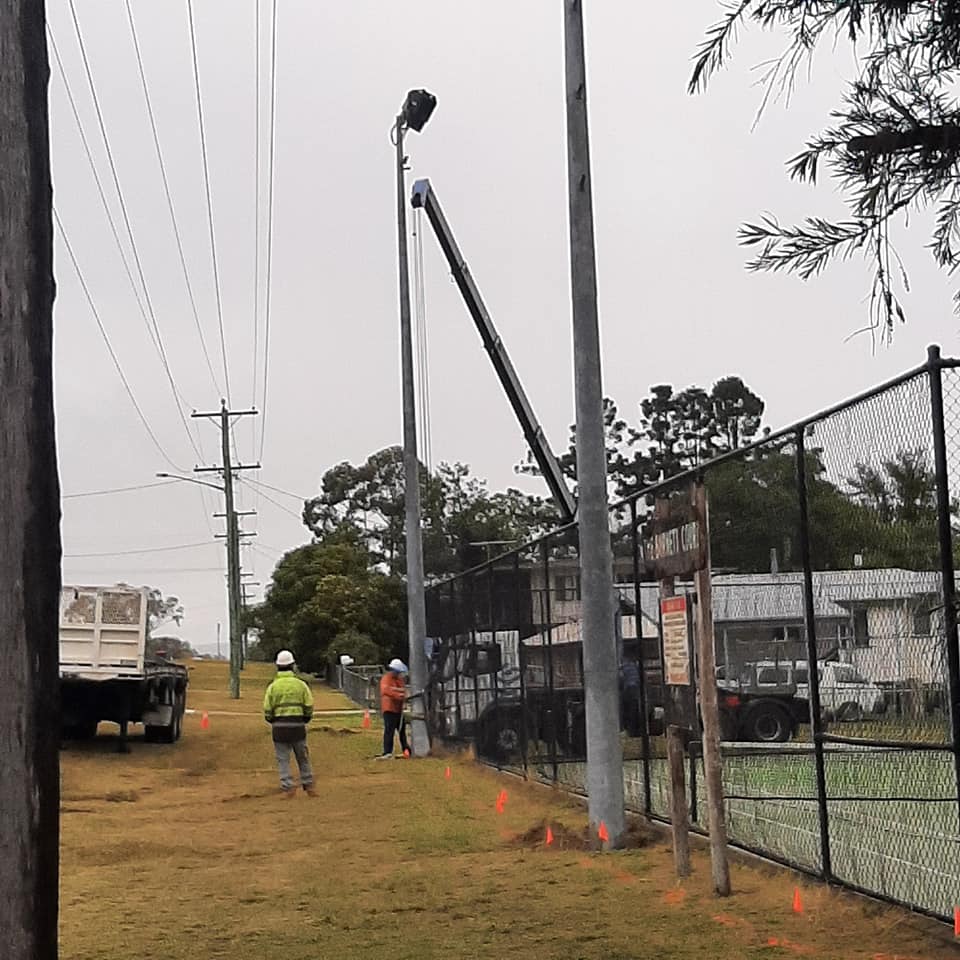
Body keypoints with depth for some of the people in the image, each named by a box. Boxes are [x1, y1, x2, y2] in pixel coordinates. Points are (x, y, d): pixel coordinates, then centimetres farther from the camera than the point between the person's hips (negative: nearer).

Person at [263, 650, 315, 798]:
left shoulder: (273, 686, 0)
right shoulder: (300, 684, 1)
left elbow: (267, 710, -1)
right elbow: (309, 707, 0)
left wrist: (272, 722, 18)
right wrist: (305, 721, 17)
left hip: (279, 726, -1)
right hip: (298, 725, 1)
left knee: (283, 759, 5)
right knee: (303, 757, 13)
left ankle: (288, 788, -4)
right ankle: (308, 786, 15)